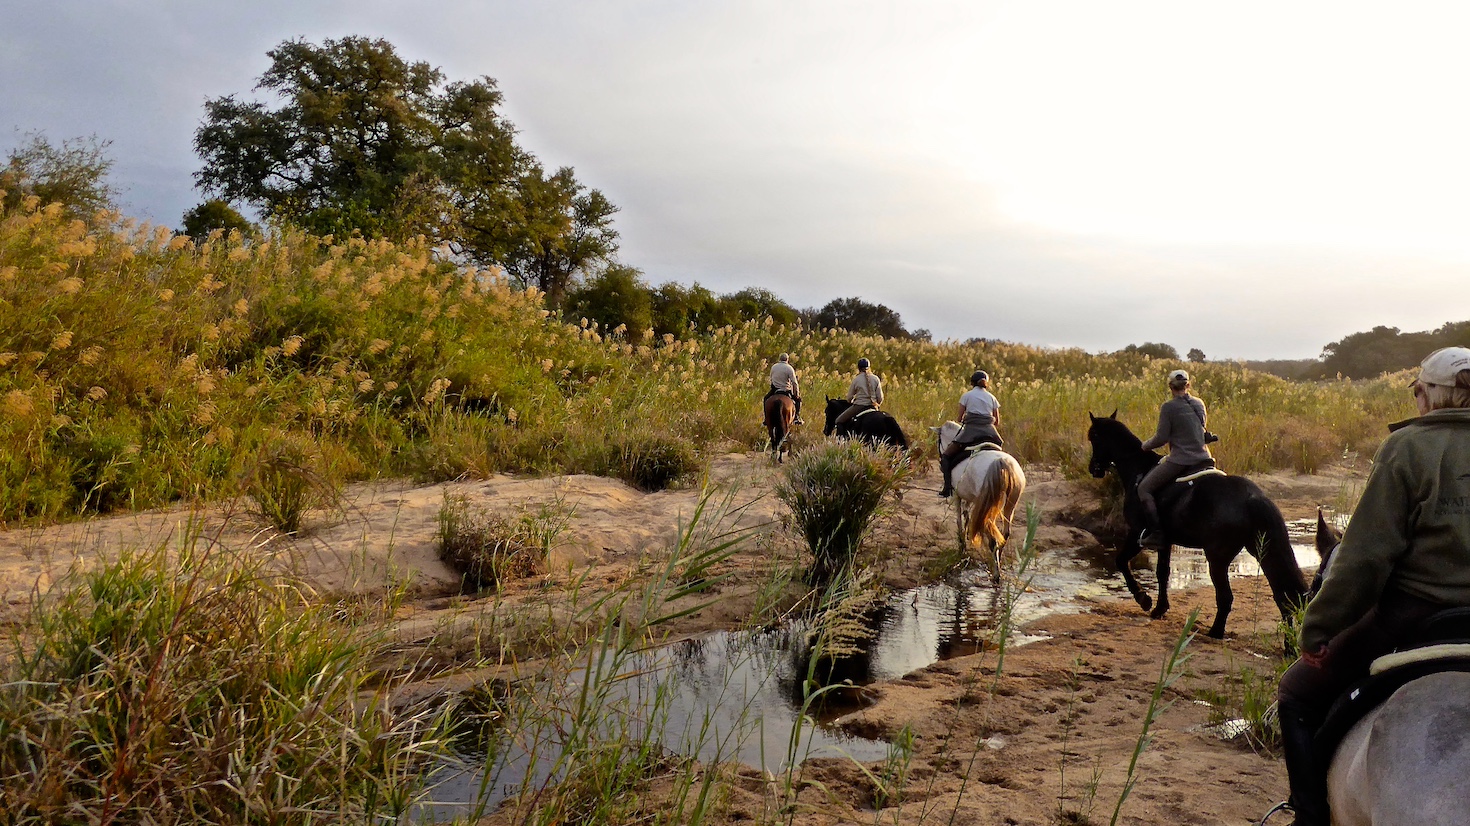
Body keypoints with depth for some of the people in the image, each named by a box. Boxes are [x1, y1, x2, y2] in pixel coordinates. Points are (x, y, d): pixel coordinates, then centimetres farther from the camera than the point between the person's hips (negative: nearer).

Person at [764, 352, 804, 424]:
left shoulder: (773, 367, 2)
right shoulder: (789, 368, -11)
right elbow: (794, 383, -12)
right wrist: (797, 394, -2)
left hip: (775, 389, 3)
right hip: (786, 390, -3)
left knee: (765, 399, 26)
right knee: (798, 400, 17)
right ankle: (797, 417, 8)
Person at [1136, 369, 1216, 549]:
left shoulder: (1168, 407, -9)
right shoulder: (1199, 404, 10)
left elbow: (1161, 438, -10)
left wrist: (1145, 446, 8)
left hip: (1179, 460, -7)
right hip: (1203, 458, 7)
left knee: (1144, 489, 1)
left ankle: (1156, 534, -10)